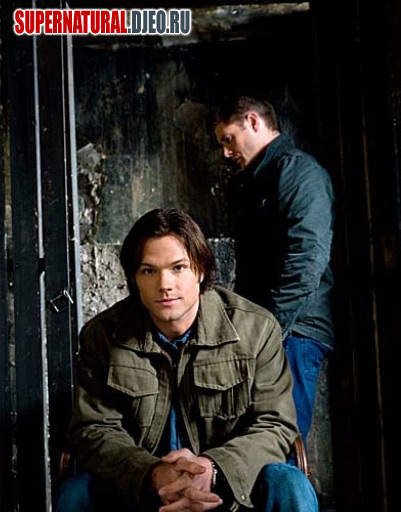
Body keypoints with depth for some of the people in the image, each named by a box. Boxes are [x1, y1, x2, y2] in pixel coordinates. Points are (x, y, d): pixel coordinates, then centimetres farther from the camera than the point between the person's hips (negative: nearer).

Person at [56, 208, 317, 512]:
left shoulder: (257, 329, -6)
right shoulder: (102, 336, -4)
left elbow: (275, 426, -8)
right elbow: (93, 430, -6)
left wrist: (213, 469, -28)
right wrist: (152, 475, -27)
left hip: (231, 485, 0)